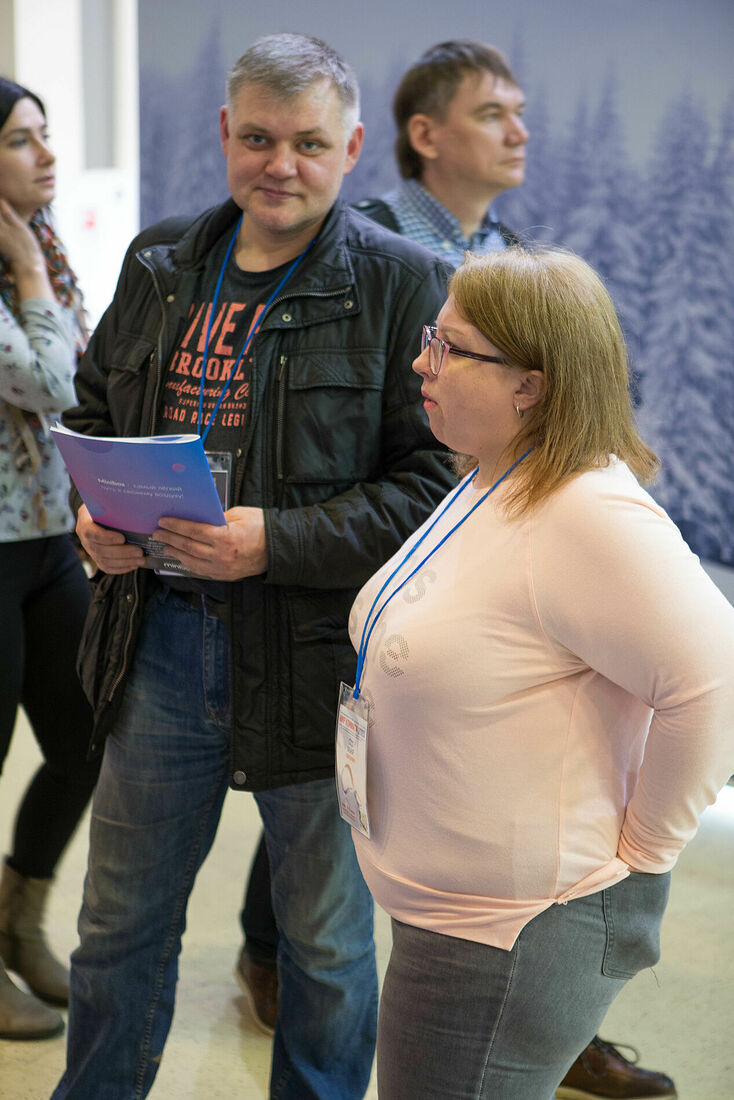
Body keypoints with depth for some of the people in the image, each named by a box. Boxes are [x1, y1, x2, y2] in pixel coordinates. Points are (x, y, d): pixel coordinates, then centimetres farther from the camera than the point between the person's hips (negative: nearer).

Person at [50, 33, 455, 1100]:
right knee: (121, 926, 18)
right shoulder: (159, 265, 7)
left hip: (319, 657, -4)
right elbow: (91, 410, 19)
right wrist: (93, 510, -1)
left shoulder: (403, 284, -9)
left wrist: (277, 541, -24)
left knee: (327, 942, 15)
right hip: (159, 641, 4)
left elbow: (436, 482, -14)